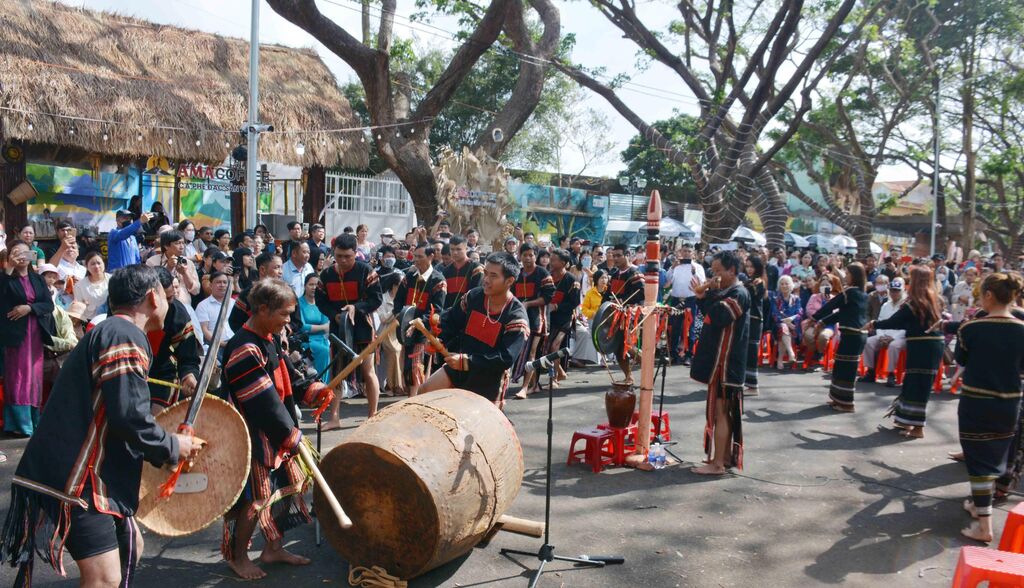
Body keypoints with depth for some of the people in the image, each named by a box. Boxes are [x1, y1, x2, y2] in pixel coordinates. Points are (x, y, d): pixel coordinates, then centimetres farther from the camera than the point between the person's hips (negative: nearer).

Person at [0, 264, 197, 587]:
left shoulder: (107, 331, 18)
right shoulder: (126, 336, -15)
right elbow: (130, 417, -25)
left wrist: (161, 446, 18)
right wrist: (172, 447, -9)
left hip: (82, 471, 11)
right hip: (75, 478, -11)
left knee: (130, 546, 19)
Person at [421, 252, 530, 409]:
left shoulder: (517, 318, -22)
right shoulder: (473, 296, -6)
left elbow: (506, 359, -28)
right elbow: (450, 320, 10)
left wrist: (466, 361, -29)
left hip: (488, 381, -5)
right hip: (458, 367, 5)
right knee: (425, 392, -1)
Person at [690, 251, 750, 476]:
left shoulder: (738, 294, -14)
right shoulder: (726, 293, 16)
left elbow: (718, 317, -28)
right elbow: (712, 315, 16)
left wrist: (706, 294, -18)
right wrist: (704, 296, 2)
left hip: (726, 363, -10)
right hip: (719, 361, 10)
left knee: (719, 411, -7)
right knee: (723, 411, 15)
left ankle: (717, 464, -4)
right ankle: (726, 457, 23)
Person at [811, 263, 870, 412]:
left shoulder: (850, 292, -11)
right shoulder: (863, 294, 15)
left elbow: (831, 305, -5)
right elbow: (843, 312, 18)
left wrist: (814, 318, 7)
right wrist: (823, 322, 19)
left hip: (851, 334, -9)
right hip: (860, 334, 9)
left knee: (845, 367, -3)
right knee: (848, 367, 16)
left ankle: (845, 403, 1)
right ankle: (841, 398, 24)